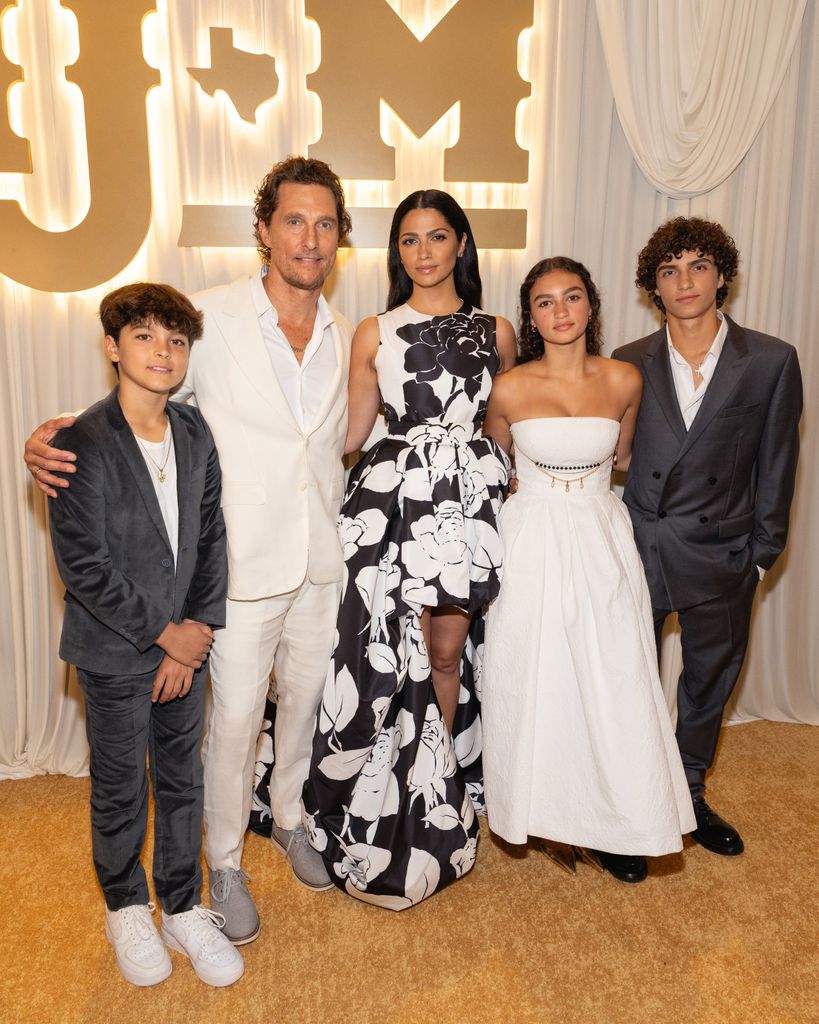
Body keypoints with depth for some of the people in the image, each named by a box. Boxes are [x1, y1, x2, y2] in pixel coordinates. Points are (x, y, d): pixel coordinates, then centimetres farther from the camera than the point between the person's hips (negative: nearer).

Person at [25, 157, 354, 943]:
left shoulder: (344, 338, 4)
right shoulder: (213, 319, -10)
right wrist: (53, 437, -23)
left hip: (322, 558, 5)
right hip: (244, 560, -4)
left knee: (306, 698, 19)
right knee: (234, 717, 6)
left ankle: (290, 818, 46)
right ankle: (224, 863, 31)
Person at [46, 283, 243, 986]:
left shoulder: (195, 433, 1)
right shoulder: (83, 444, -16)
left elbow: (211, 536, 3)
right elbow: (83, 566, -18)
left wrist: (199, 628, -5)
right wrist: (164, 635, -13)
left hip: (186, 644, 4)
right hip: (115, 652, -4)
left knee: (182, 782, 16)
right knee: (120, 791, 13)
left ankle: (184, 910, 36)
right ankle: (126, 909, 38)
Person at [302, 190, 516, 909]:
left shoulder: (496, 332, 11)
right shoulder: (375, 334, 8)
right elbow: (348, 433, 7)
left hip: (471, 500, 1)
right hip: (396, 500, -1)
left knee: (447, 653, 6)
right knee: (394, 653, -1)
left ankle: (439, 798, 26)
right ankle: (397, 813, 19)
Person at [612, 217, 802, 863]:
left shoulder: (772, 362, -3)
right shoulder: (628, 365, -1)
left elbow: (776, 468, 0)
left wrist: (762, 553, 0)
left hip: (721, 556, 1)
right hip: (637, 548, 0)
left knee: (710, 681, 17)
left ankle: (689, 792, 40)